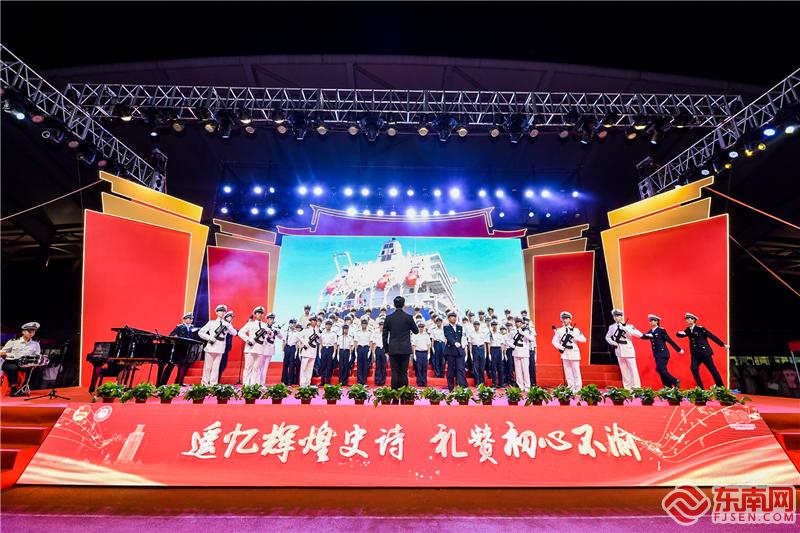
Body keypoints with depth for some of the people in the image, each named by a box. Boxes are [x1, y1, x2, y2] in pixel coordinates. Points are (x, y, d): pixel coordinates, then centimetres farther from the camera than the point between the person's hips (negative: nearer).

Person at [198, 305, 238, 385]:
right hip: (211, 347, -1)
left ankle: (214, 384, 7)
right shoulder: (211, 323, 7)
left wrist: (228, 326, -2)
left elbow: (234, 333, 6)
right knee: (207, 366, 3)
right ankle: (205, 383, 12)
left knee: (216, 367, 2)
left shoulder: (227, 324, 11)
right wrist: (209, 337, -6)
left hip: (220, 348, 1)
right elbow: (200, 332, 6)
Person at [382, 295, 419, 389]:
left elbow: (385, 335, 3)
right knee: (404, 373, 4)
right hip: (405, 349, 0)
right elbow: (416, 331, 9)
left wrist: (386, 349, 11)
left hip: (393, 349, 1)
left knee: (394, 373, 4)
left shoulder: (388, 318, 0)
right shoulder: (408, 317, -3)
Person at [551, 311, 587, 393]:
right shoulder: (559, 330, 8)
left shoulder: (575, 330, 6)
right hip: (564, 353, 2)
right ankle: (571, 388, 11)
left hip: (574, 353, -1)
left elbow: (584, 339, -5)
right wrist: (562, 347, -10)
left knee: (576, 371, -1)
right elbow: (554, 341, 5)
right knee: (568, 372, 4)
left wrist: (573, 336, -15)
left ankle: (578, 388, 6)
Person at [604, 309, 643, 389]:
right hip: (618, 350, 3)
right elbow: (607, 337, 19)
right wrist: (612, 342, -1)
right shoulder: (612, 327, 8)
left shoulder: (628, 326, -2)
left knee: (632, 368, -3)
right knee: (623, 370, 8)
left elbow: (639, 334, -12)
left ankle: (636, 387, 4)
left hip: (628, 350, -3)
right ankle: (627, 387, 15)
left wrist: (626, 329, -20)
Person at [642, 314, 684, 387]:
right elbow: (643, 336, -3)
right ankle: (668, 387, 12)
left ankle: (675, 381, 1)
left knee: (659, 369, -15)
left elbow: (669, 340, -6)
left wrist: (679, 350, -2)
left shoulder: (661, 330, -7)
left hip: (663, 353, -7)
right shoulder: (650, 332, 11)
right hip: (656, 354, 7)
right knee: (662, 370, 7)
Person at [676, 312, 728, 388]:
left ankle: (720, 387, 18)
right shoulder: (688, 330, 7)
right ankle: (700, 387, -3)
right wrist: (680, 333, -11)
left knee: (712, 369, 3)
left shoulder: (700, 328, -10)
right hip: (695, 354, 5)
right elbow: (681, 335, 14)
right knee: (694, 368, -10)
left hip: (704, 352, -5)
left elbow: (712, 336, -7)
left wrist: (723, 344, -6)